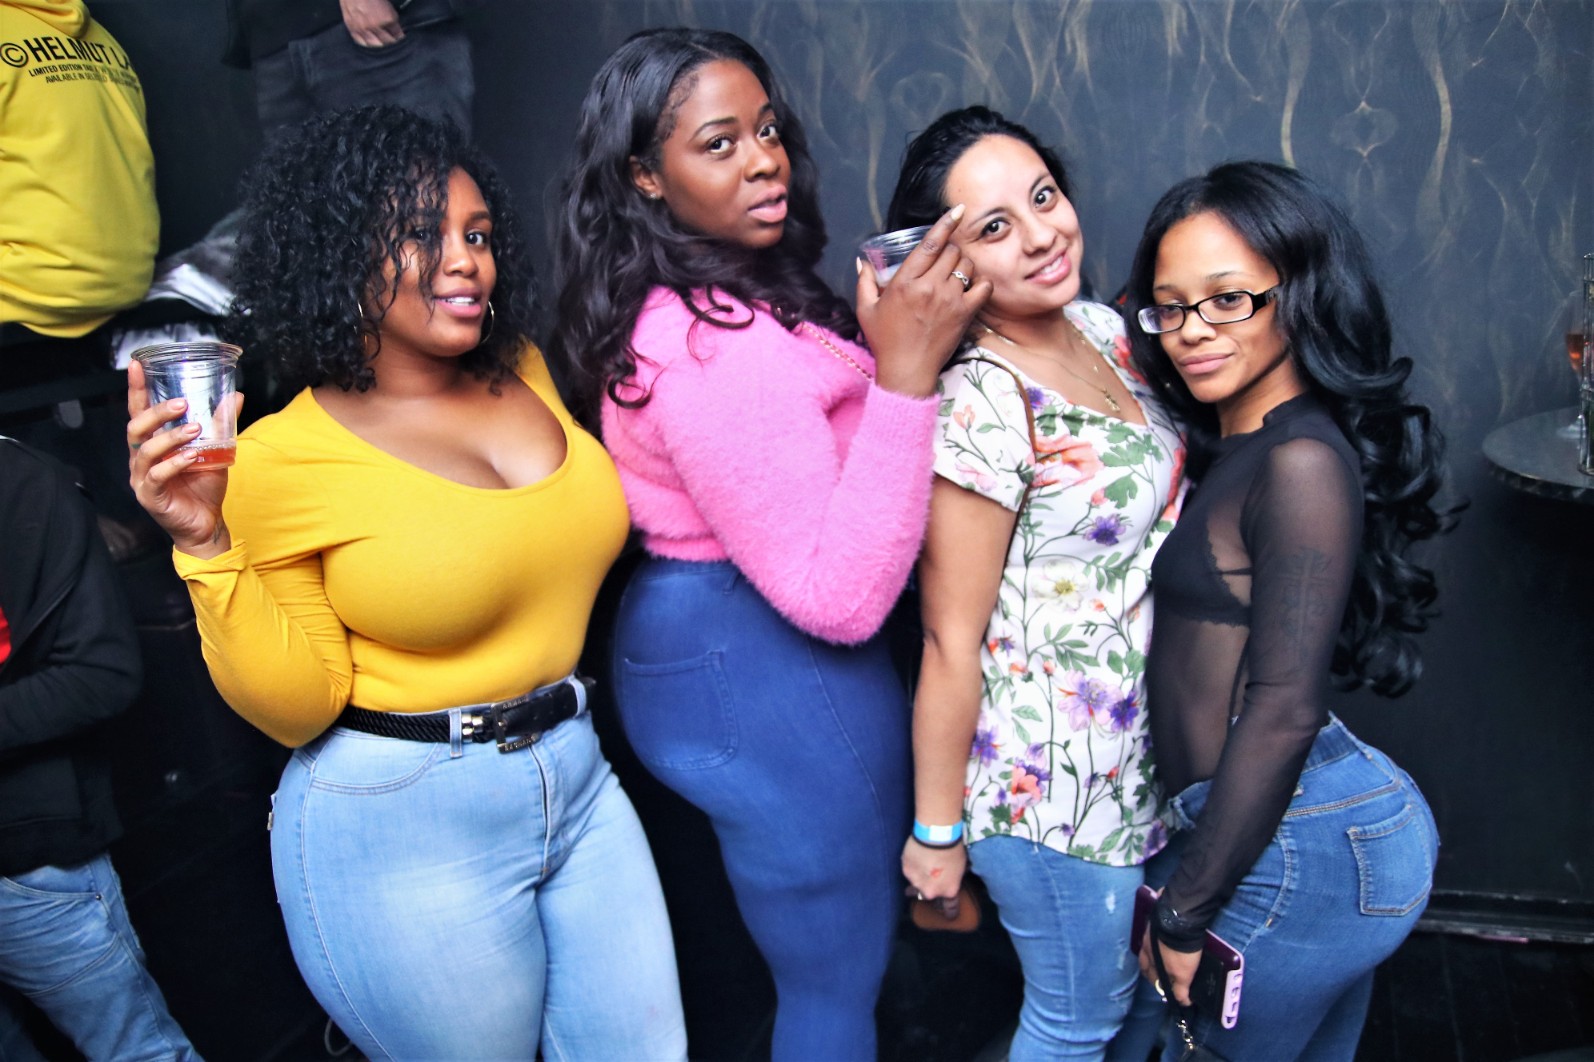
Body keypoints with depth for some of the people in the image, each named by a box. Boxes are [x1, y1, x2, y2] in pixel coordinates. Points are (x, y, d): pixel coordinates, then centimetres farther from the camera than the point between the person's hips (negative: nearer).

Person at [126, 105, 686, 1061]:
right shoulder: (283, 459, -14)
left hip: (578, 778, 6)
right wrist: (207, 544, -23)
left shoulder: (524, 374, 2)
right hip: (403, 825, -5)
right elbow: (294, 710, -12)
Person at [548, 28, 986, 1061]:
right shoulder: (721, 353, -28)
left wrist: (887, 347, 8)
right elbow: (840, 599, -29)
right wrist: (903, 373, -32)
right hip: (767, 678, -10)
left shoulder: (670, 312, 3)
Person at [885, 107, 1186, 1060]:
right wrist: (936, 830, -13)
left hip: (1133, 753, 8)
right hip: (1051, 779, -7)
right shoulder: (978, 406, -26)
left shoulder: (1103, 329, -1)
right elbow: (951, 643, -21)